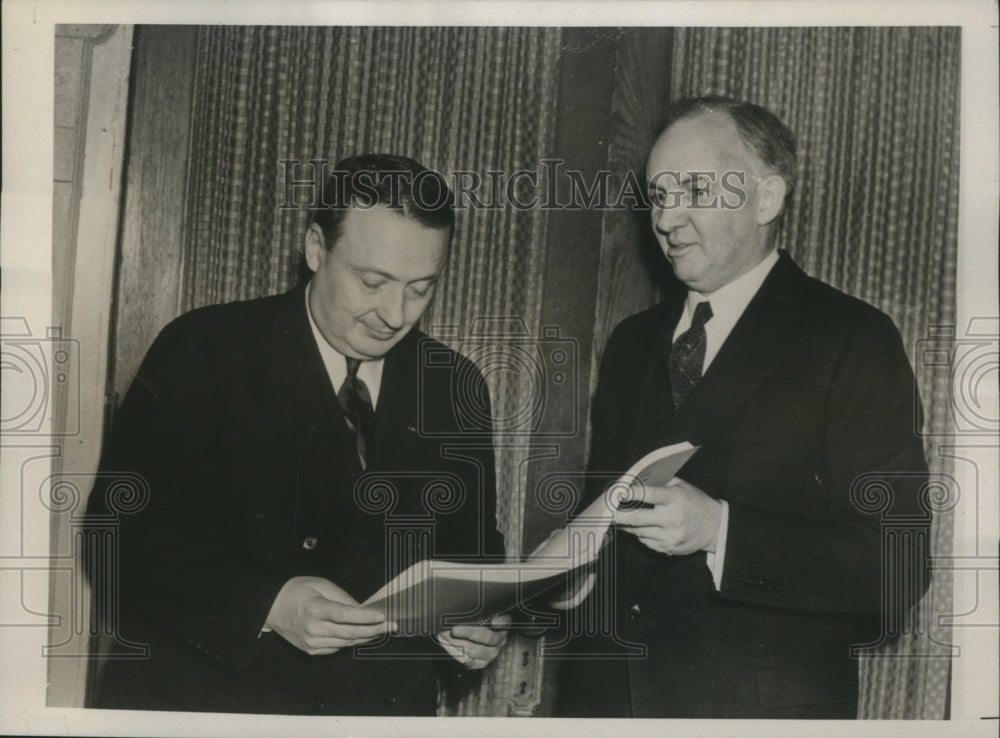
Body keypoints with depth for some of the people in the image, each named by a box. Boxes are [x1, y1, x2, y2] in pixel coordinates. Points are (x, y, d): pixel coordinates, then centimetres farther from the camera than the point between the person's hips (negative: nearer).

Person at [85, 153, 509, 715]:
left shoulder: (458, 390, 6)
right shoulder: (204, 351, -5)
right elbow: (121, 536, -10)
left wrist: (479, 628, -7)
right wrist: (266, 604, -22)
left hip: (384, 709, 2)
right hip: (201, 697, -1)